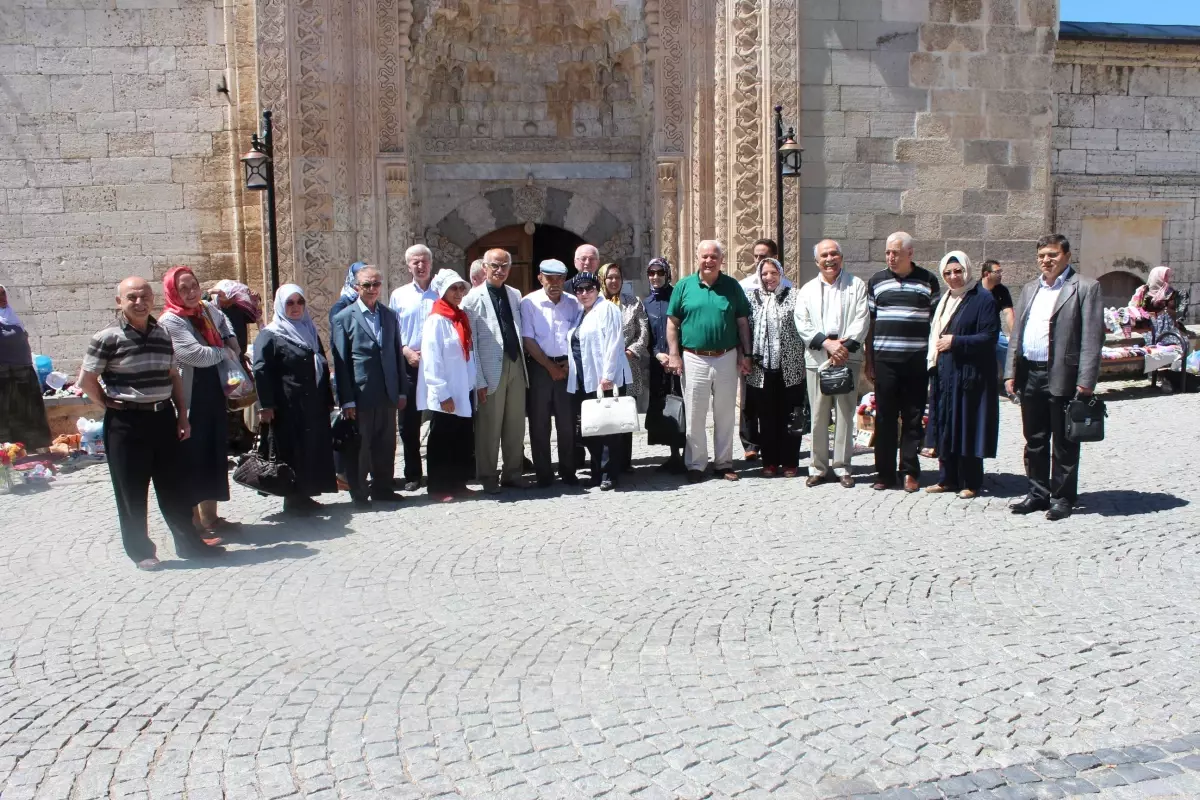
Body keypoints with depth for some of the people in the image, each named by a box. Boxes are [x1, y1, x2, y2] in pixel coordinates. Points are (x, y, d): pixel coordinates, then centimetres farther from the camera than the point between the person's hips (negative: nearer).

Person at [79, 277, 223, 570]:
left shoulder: (163, 334, 8)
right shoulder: (107, 338, -8)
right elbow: (86, 380, -5)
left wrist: (182, 415, 9)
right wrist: (110, 403, -5)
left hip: (163, 418, 5)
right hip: (126, 422, -5)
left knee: (174, 486, 11)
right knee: (132, 492, 5)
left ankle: (188, 542, 22)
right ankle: (140, 551, 18)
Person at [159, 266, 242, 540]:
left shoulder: (208, 310, 9)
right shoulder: (170, 321, -13)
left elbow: (224, 322, 33)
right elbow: (196, 354, -21)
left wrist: (233, 344, 15)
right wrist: (225, 352, -5)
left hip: (214, 393, 7)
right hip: (190, 400, -7)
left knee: (216, 454, 12)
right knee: (193, 458, -2)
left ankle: (210, 515, 22)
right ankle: (194, 520, 5)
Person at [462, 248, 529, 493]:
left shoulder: (515, 295, 11)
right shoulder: (473, 298, -5)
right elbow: (469, 342, -8)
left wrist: (523, 360, 6)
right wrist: (479, 380, -12)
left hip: (516, 366, 5)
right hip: (491, 370, -5)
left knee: (516, 425, 10)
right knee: (489, 427, 2)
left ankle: (512, 473, 22)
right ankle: (488, 477, 14)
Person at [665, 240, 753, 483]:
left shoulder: (732, 286, 4)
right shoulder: (684, 286, 1)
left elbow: (743, 323, 6)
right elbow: (672, 323, 2)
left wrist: (745, 354, 1)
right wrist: (674, 354, -5)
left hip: (727, 358, 1)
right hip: (694, 359, -1)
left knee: (725, 415, 10)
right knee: (695, 416, 4)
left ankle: (723, 463, 20)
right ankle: (696, 464, 14)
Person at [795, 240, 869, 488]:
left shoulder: (856, 285, 9)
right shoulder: (807, 290, 14)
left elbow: (862, 319, 0)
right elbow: (802, 323, 3)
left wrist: (846, 346, -13)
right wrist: (827, 343, -11)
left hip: (848, 358, -1)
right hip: (817, 359, 1)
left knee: (846, 414, 1)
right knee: (818, 415, 2)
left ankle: (842, 467, 8)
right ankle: (818, 467, 9)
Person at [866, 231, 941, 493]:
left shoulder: (928, 281, 5)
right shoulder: (876, 281, 9)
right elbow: (870, 323, 10)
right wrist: (868, 361, 7)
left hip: (917, 361, -1)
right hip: (884, 360, 1)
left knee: (913, 418, 4)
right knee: (884, 418, 3)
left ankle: (910, 472, 13)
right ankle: (885, 473, 10)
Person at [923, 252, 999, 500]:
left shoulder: (983, 299, -7)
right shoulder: (944, 300, 15)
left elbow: (989, 337, -13)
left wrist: (956, 342, -18)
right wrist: (933, 362, 9)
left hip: (970, 375, -7)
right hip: (945, 373, 7)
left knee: (968, 428, -3)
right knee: (945, 427, 8)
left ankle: (971, 483, 6)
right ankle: (948, 478, 17)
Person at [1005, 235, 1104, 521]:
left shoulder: (1085, 288, -3)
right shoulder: (1030, 289, 16)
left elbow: (1092, 337, -9)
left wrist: (1086, 380, -15)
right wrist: (1011, 372, 8)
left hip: (1062, 376, -6)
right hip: (1030, 374, 6)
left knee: (1064, 443, 3)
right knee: (1034, 441, 13)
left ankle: (1063, 498, 13)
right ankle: (1038, 494, 24)